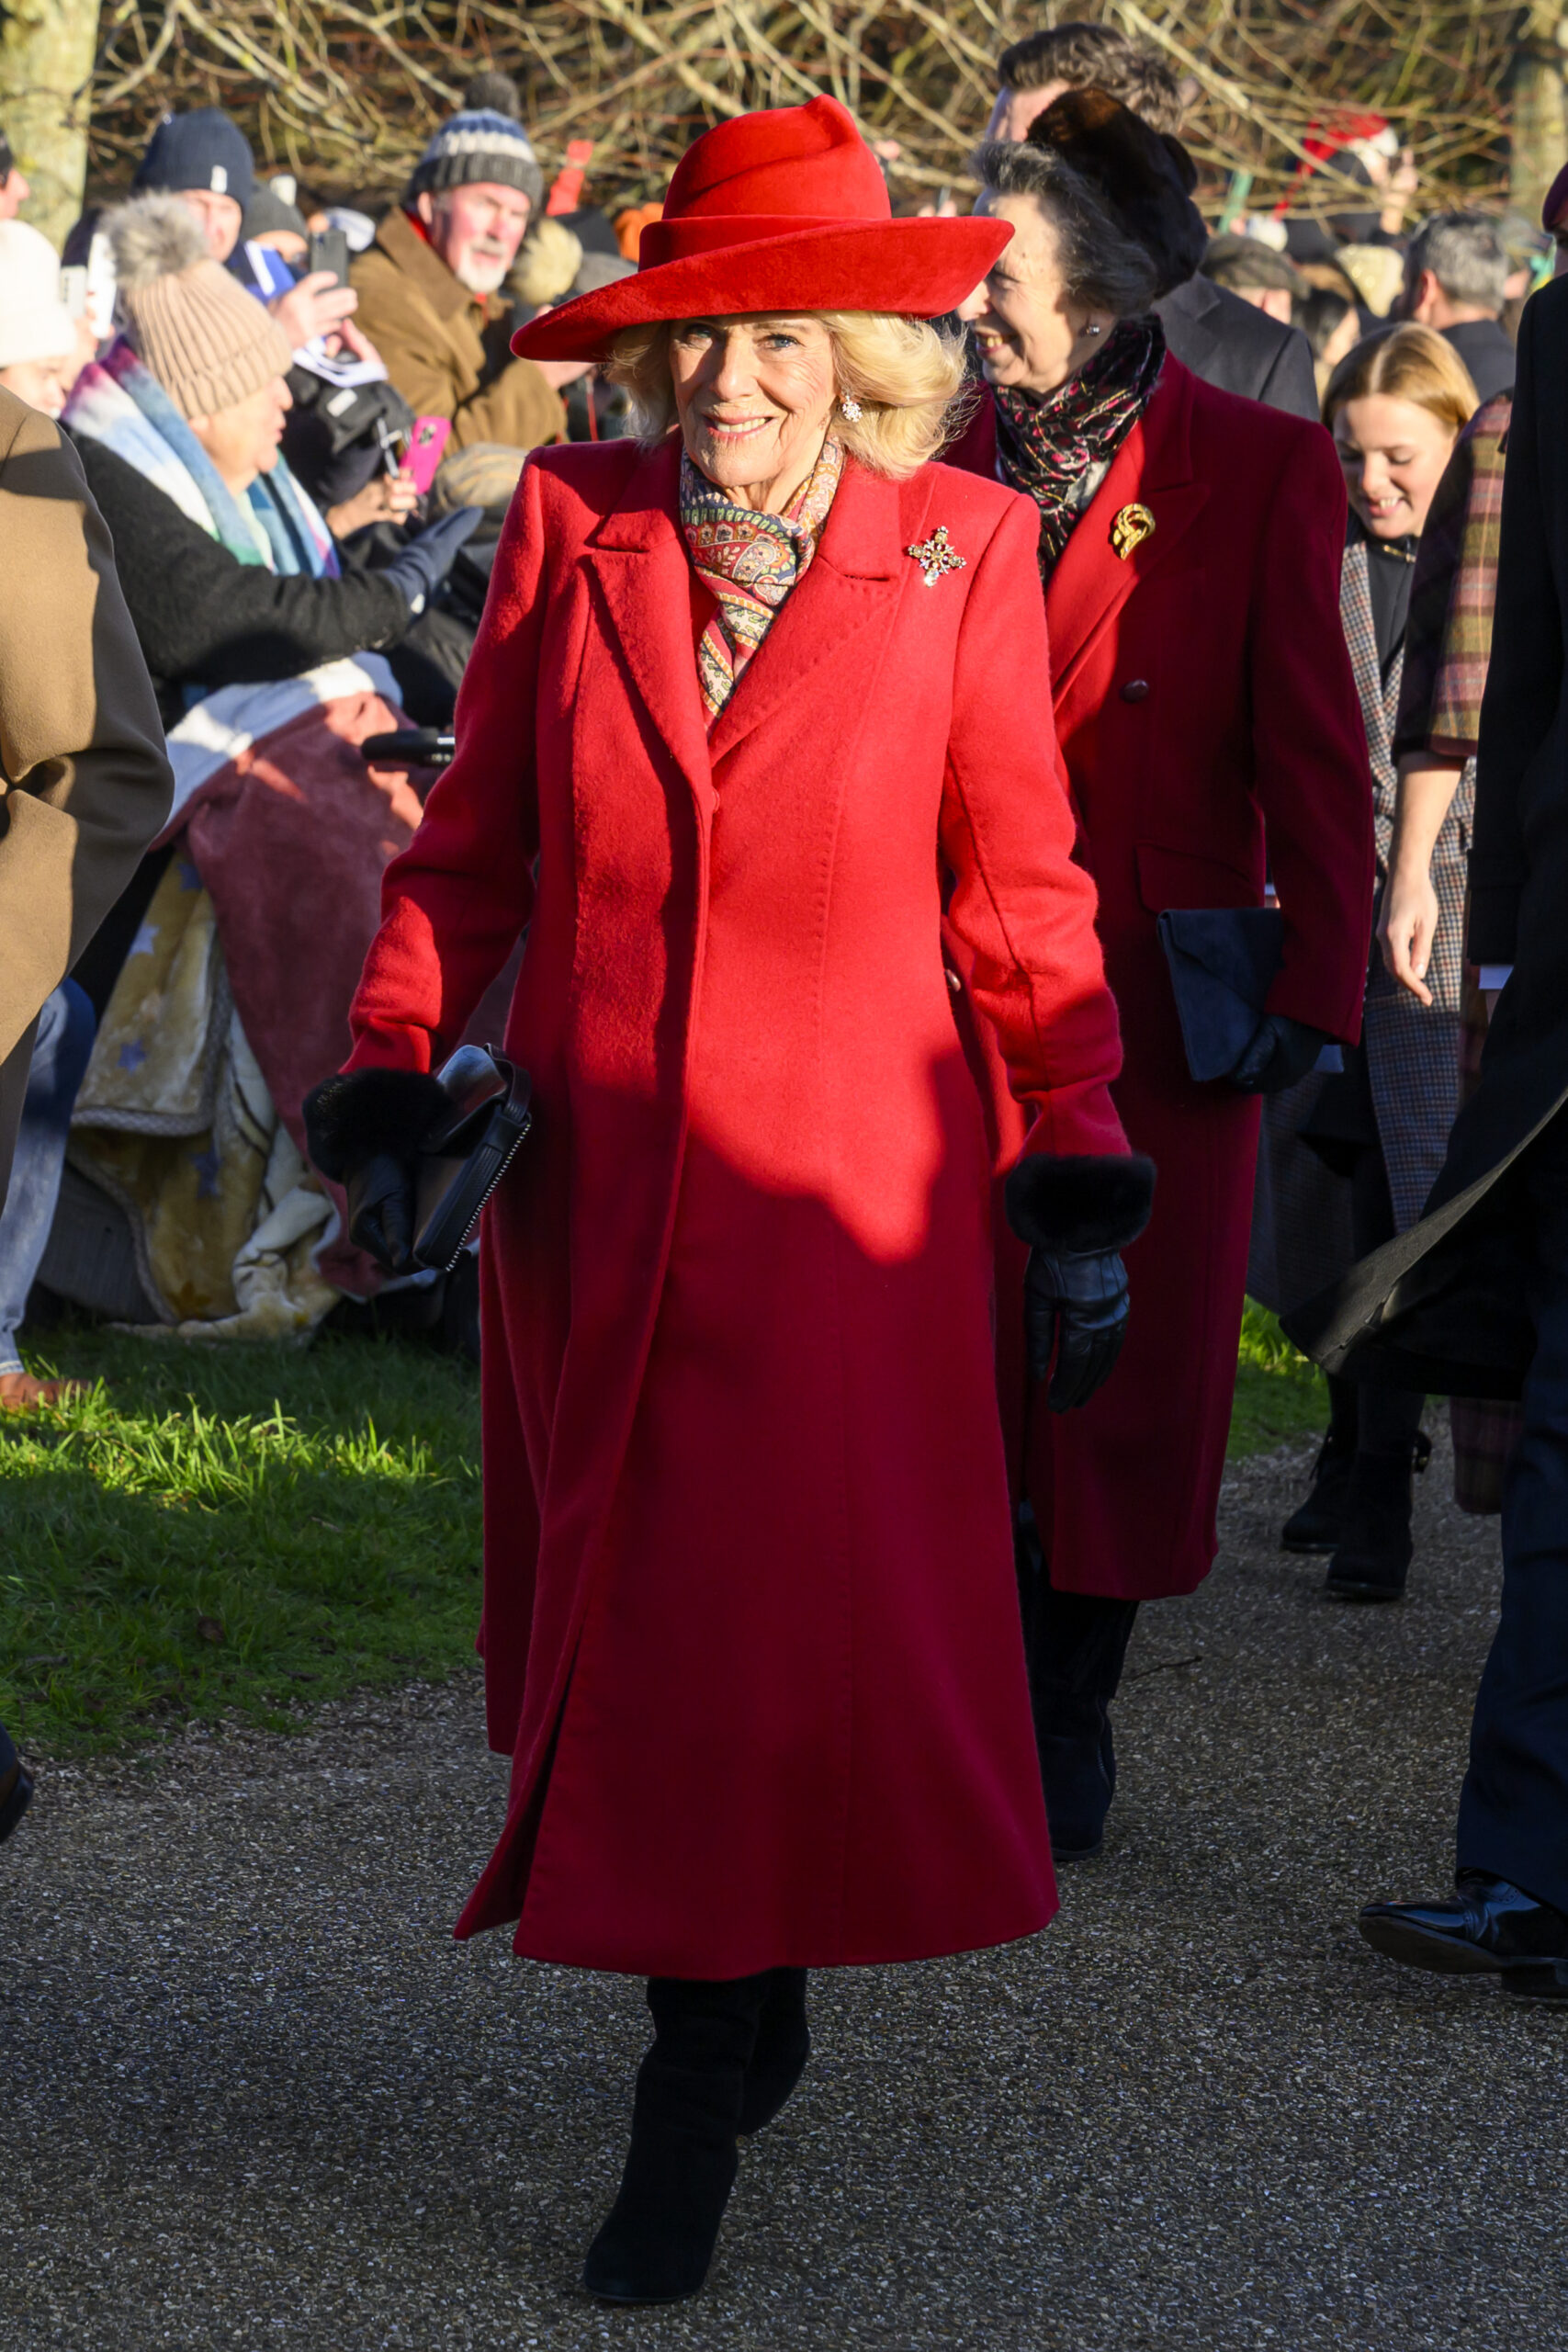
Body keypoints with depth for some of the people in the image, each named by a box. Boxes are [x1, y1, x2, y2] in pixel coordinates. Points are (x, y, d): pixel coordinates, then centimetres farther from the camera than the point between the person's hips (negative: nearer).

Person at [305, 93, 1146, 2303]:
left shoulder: (960, 552, -3)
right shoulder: (569, 524, 1)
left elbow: (1023, 892, 3)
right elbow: (472, 843, 9)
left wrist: (1083, 1184, 2)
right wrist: (393, 1085, 1)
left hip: (837, 1194, -2)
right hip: (593, 1186, 2)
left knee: (784, 1641, -6)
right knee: (631, 1633, 8)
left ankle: (695, 2108, 6)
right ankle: (741, 2021, 26)